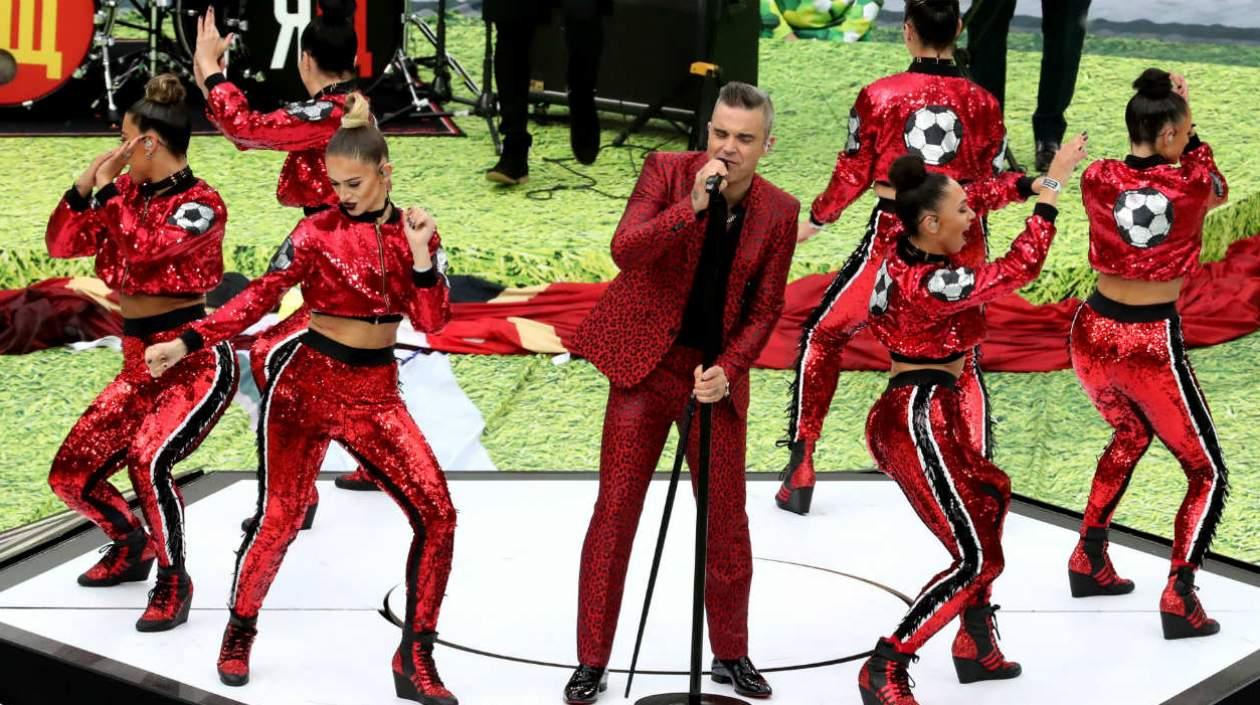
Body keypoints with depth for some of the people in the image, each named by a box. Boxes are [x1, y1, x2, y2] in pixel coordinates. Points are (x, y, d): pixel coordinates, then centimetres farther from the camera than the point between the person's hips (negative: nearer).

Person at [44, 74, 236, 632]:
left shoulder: (202, 205, -14)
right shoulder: (128, 191, 8)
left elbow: (142, 250, -29)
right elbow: (61, 244, 8)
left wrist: (113, 194, -16)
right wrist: (87, 184, -5)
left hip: (196, 363, -8)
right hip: (139, 365, 8)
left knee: (147, 460, -30)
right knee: (70, 475, 7)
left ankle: (173, 581, -9)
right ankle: (132, 546, 35)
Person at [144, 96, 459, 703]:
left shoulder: (415, 232, 4)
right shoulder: (317, 233, -6)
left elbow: (431, 323, -1)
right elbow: (259, 298, -8)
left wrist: (420, 254, -14)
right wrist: (186, 343, -17)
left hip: (376, 394, 3)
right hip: (308, 383, -3)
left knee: (436, 514, -8)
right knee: (279, 518, -3)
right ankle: (239, 633, 22)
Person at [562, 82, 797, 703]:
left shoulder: (778, 212, -3)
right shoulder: (667, 171, -9)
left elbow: (765, 310, 1)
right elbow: (625, 250, -22)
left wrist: (727, 369, -13)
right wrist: (693, 205, -31)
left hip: (715, 373, 2)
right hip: (646, 362, -2)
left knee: (727, 522, 10)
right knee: (614, 513, -1)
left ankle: (730, 655, 28)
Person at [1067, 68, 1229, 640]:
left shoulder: (1096, 179, -7)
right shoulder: (1192, 186, -14)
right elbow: (1217, 189, 12)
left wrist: (1168, 109, 10)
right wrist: (1190, 138, 10)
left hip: (1094, 333, 5)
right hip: (1152, 344, -5)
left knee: (1130, 434, 34)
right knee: (1207, 473, 10)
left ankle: (1088, 559, 35)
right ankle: (1179, 597, -5)